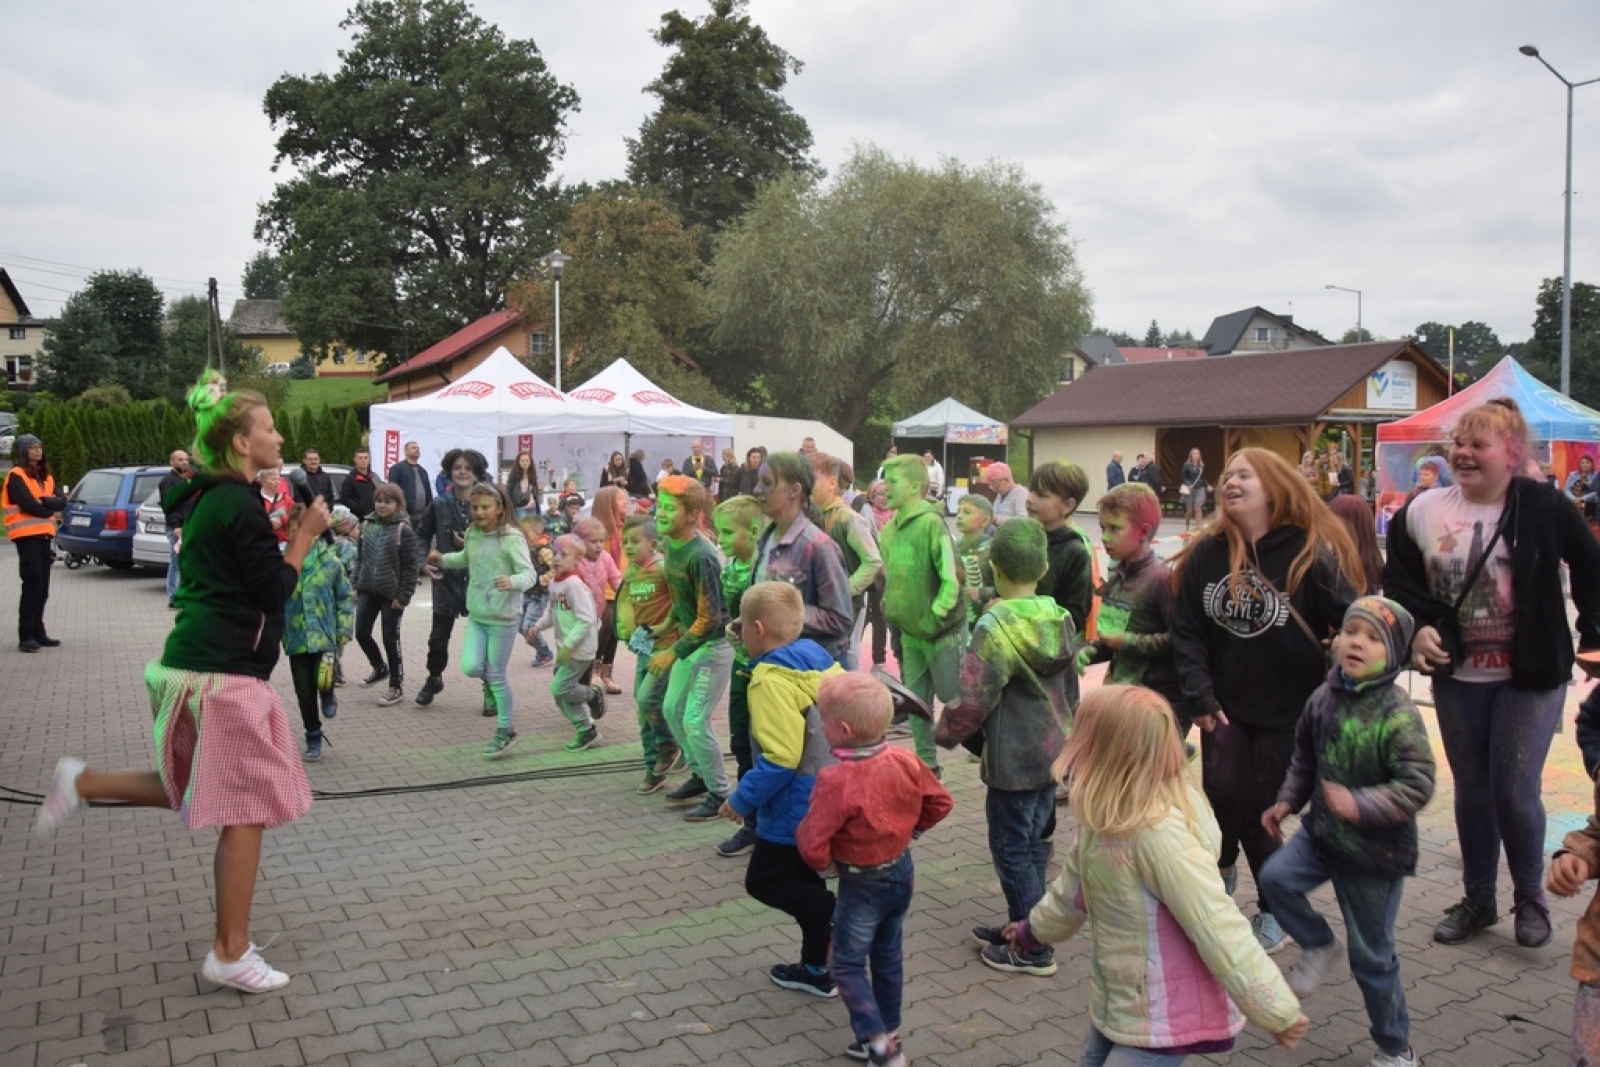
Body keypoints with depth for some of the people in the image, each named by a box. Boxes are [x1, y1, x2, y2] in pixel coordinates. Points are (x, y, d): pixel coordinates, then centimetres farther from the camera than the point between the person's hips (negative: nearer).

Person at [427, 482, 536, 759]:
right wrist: (443, 559, 7)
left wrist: (513, 582, -42)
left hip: (503, 618, -5)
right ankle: (490, 684, 28)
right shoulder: (472, 534, 3)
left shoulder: (511, 538, -16)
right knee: (470, 667, -9)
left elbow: (529, 573, -22)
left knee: (496, 676, 2)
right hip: (476, 615, 5)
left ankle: (506, 731, 20)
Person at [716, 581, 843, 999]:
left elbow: (779, 759, -26)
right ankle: (816, 969, 28)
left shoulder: (772, 679, -22)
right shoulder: (821, 661, 4)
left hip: (797, 806, -9)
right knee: (803, 879, 22)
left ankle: (841, 916, -8)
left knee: (763, 881, 7)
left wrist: (741, 799, -14)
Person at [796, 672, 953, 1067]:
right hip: (902, 870, 7)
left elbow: (811, 841, -28)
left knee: (846, 964, 9)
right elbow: (940, 802, 3)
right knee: (888, 955, 21)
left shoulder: (836, 779, -30)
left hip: (862, 884, -7)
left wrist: (824, 865, -7)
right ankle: (888, 1034, 33)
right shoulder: (904, 762, -10)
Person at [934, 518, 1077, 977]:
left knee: (1011, 849, 5)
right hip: (1052, 752, 8)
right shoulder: (1060, 619, 2)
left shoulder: (996, 626, -21)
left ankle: (1034, 950, 14)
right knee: (1032, 844, 19)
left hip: (1013, 760, -8)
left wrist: (945, 733, -3)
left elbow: (974, 699, -21)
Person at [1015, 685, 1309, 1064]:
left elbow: (1218, 927, -29)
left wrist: (1276, 1010, -24)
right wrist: (1037, 928, 30)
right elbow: (1075, 883, 15)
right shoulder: (1106, 816, -3)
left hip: (1164, 1017, -8)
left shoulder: (1157, 832, -32)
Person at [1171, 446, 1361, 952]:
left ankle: (1273, 910, 27)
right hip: (1225, 706, 2)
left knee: (1261, 808, 2)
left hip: (1287, 710, -2)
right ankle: (1222, 870, 32)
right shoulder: (1207, 552, -3)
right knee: (1223, 797, -3)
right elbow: (1186, 630, -1)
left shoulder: (1311, 554, -11)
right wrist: (1199, 698, -6)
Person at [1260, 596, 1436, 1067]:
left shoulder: (1398, 715, -21)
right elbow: (1305, 757, 14)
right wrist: (1287, 802, 9)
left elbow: (1418, 785, -24)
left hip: (1376, 851, -5)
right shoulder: (1324, 698, -2)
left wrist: (1360, 805, -35)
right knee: (1275, 876, -16)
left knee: (1371, 956, 6)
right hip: (1323, 832, 6)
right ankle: (1318, 945, 13)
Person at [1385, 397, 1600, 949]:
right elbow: (1398, 581, 6)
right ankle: (1478, 899, 29)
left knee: (1515, 790, -3)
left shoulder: (1544, 506, -9)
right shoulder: (1423, 511, -4)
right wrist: (1416, 628, -8)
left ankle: (1530, 898, 23)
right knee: (1471, 790, 13)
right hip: (1457, 678, 3)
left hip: (1531, 678, -3)